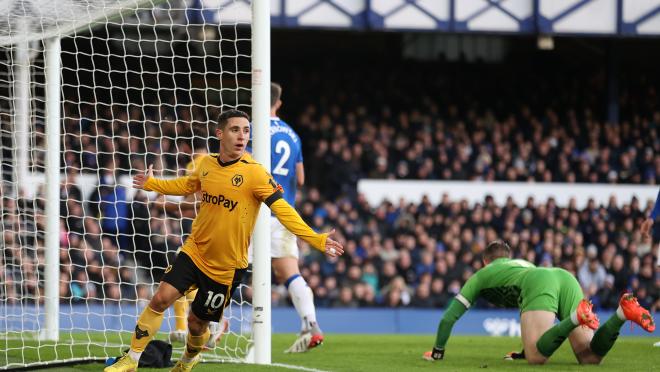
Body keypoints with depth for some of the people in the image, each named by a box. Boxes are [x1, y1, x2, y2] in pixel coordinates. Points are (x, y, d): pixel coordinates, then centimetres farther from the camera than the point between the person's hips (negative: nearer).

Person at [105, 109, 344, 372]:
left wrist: (316, 240, -32)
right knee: (160, 299, -10)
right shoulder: (206, 164, 0)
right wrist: (151, 184, 32)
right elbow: (187, 185, 23)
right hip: (194, 252, 4)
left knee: (197, 323, 8)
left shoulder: (255, 173, -17)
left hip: (226, 268, -4)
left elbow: (283, 210, -22)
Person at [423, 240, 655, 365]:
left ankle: (577, 317, -41)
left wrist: (437, 352, 43)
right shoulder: (524, 264, 47)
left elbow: (449, 317, 32)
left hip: (538, 284, -5)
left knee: (536, 358, -19)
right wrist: (523, 352, 61)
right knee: (590, 358, -5)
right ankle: (624, 310, -29)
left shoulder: (481, 275, 33)